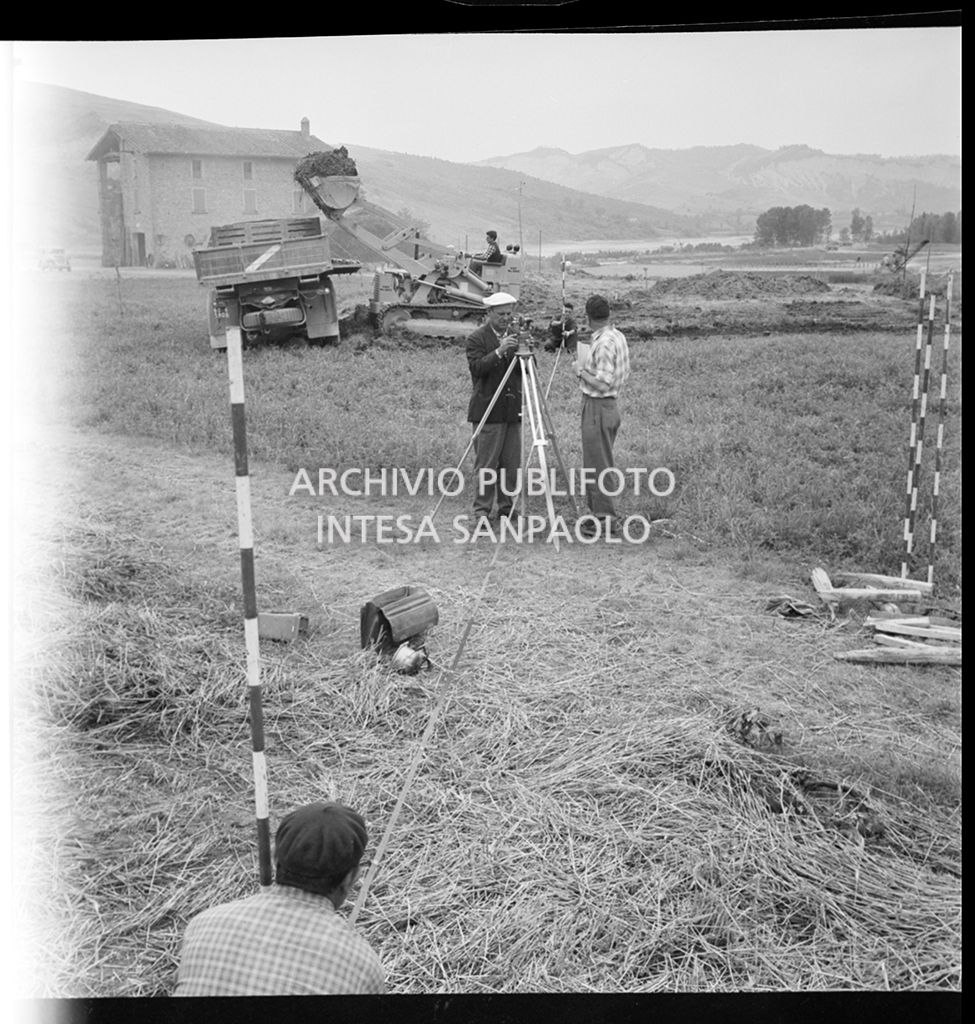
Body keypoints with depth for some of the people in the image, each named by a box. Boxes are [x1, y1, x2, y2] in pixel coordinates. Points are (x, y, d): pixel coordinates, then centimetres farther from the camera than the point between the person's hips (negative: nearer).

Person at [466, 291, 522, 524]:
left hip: (512, 409, 6)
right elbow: (476, 368, -18)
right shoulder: (477, 338, -4)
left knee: (511, 465, 7)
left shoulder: (515, 337, 13)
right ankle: (482, 510, 4)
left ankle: (506, 509, 16)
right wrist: (499, 352, -28)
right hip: (488, 410, -5)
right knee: (485, 464, -3)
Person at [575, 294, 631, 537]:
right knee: (597, 464, 16)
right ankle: (601, 513, 22)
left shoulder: (604, 344, -20)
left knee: (598, 465, -3)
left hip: (598, 407, -10)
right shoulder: (618, 337, 9)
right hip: (608, 406, 10)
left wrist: (581, 370, -10)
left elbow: (603, 383, -24)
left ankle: (606, 519, 2)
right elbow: (623, 372, 16)